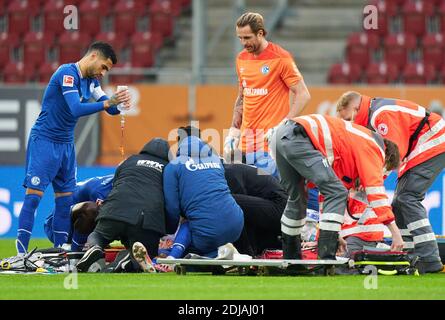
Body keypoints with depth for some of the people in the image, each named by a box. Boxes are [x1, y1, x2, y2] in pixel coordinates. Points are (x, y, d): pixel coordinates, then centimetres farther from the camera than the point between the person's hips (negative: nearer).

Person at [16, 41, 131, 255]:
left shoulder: (91, 80, 9)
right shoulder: (68, 73, -17)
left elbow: (108, 107, 12)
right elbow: (76, 109, -27)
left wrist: (118, 104, -11)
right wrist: (108, 102, -31)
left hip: (66, 145, 9)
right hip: (44, 141, -9)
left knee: (65, 200, 7)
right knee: (34, 195, -11)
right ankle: (21, 253, -11)